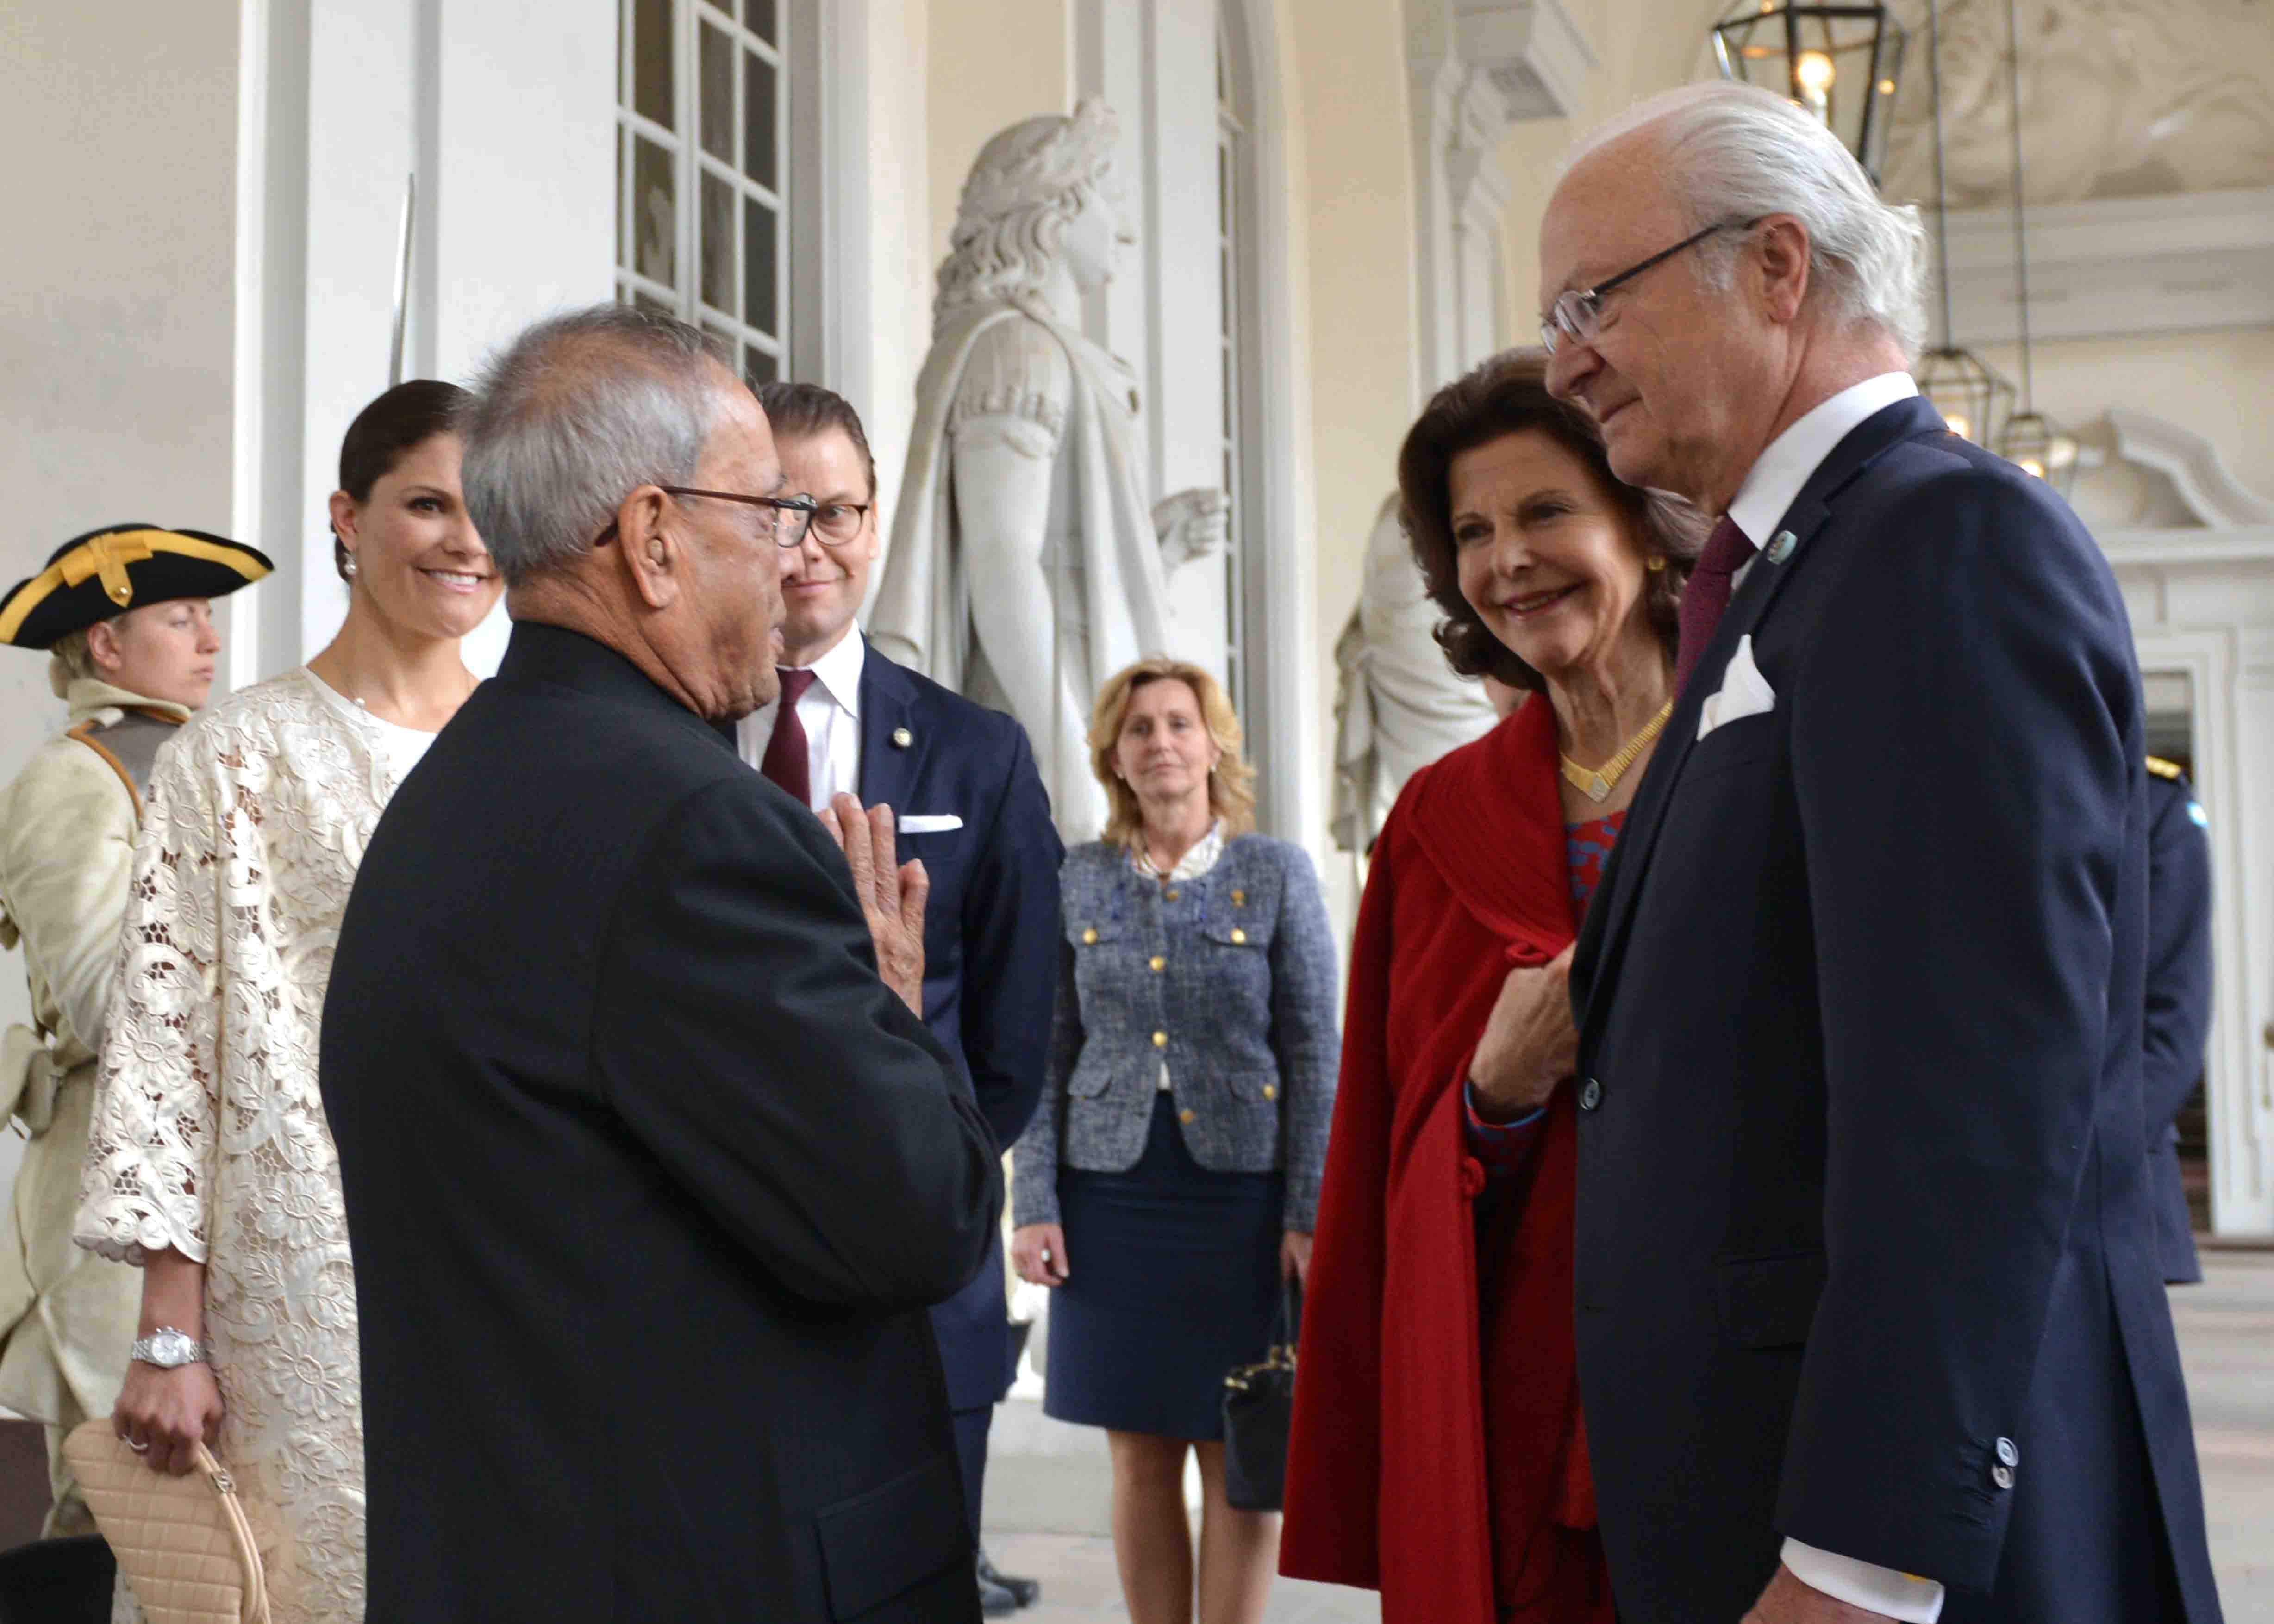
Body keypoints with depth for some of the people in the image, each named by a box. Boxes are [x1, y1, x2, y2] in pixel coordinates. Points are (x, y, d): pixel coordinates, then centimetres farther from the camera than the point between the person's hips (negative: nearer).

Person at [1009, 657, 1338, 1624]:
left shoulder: (1277, 873, 0)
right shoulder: (1076, 880, 5)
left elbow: (1315, 1055, -2)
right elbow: (1048, 1053, 5)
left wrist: (1310, 1213, -8)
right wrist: (1034, 1203, -2)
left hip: (1242, 1193, -2)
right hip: (1112, 1192, 2)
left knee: (1239, 1455, 3)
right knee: (1141, 1454, 7)